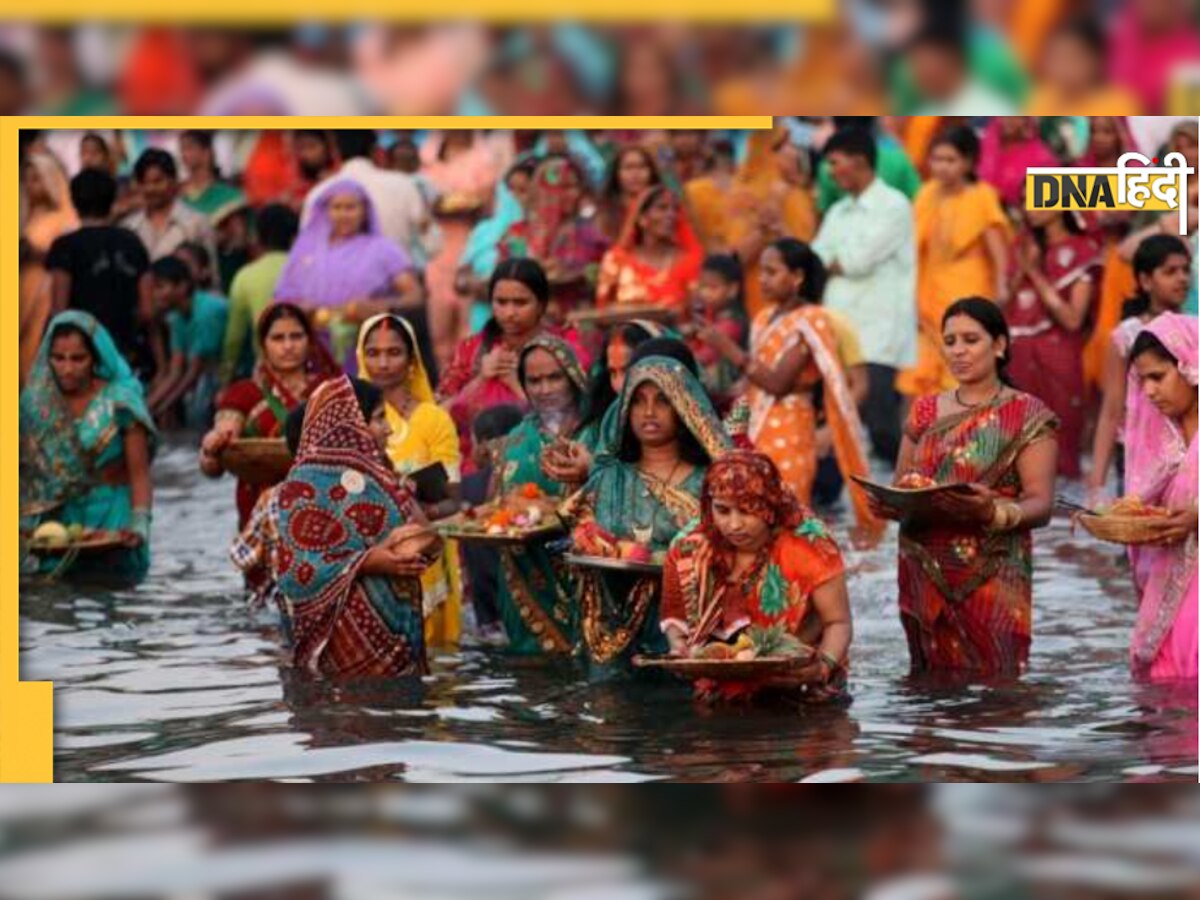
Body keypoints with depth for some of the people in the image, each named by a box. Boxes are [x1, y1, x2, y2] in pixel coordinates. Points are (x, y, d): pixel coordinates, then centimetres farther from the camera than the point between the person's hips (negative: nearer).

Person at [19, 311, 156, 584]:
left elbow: (139, 474, -9)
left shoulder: (119, 402, -8)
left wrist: (139, 524, -24)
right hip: (57, 518, 3)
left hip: (111, 518, -3)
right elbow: (27, 471, 5)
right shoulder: (38, 400, 2)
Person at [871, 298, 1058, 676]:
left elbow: (1040, 504, -7)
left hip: (991, 577, -4)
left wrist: (993, 510, -27)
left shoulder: (1027, 416, 0)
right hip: (924, 573, 4)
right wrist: (886, 504, -7)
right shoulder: (925, 412, 13)